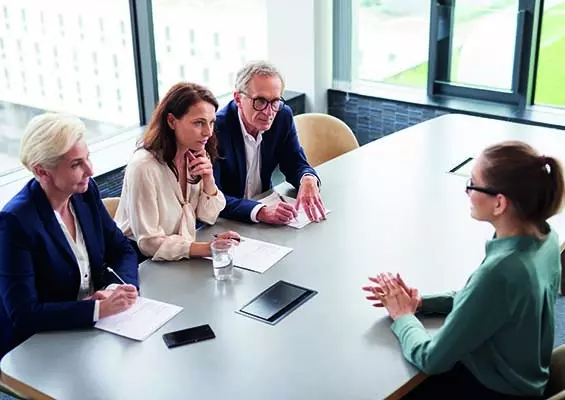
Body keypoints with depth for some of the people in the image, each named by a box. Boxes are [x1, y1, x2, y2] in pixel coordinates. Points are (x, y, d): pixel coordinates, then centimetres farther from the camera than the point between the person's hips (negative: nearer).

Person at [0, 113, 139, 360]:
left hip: (92, 329, 6)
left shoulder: (86, 191, -3)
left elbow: (122, 251, 4)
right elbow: (23, 314, -24)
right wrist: (99, 309, -30)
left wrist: (115, 290, -16)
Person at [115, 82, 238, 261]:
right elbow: (149, 243, -22)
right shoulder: (144, 166, -23)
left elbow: (208, 217, 4)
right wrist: (207, 248, -31)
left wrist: (208, 178, -13)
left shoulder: (194, 157, 0)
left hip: (182, 256, 7)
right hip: (140, 261, -7)